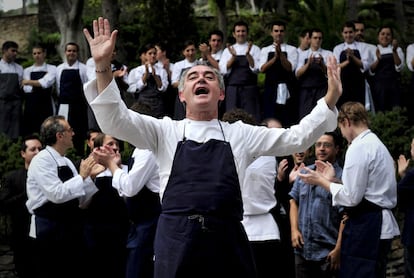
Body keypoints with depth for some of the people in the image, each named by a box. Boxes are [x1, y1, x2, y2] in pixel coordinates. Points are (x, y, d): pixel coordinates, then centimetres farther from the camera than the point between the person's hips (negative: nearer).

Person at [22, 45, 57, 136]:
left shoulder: (52, 69, 6)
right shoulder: (27, 70, 13)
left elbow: (46, 83, -11)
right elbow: (26, 89, 2)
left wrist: (29, 82, -9)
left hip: (46, 104, -2)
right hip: (31, 104, 2)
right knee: (30, 133, -2)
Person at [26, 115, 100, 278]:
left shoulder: (67, 162, 11)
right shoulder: (42, 160, -13)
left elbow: (81, 201, 13)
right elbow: (57, 194, -25)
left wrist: (90, 177, 0)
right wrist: (82, 176, -18)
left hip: (71, 228, 8)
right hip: (49, 232, -8)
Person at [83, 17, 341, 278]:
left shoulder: (240, 134, 17)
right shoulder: (166, 131, 13)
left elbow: (296, 137, 16)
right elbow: (115, 120, 2)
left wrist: (330, 99, 4)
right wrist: (103, 66, -11)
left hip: (228, 239, 1)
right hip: (177, 239, -1)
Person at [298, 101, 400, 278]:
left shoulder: (358, 148, -12)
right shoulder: (378, 145, 19)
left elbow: (351, 197, -16)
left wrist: (321, 182, -3)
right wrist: (330, 180, 19)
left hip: (365, 226, -10)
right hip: (382, 225, 10)